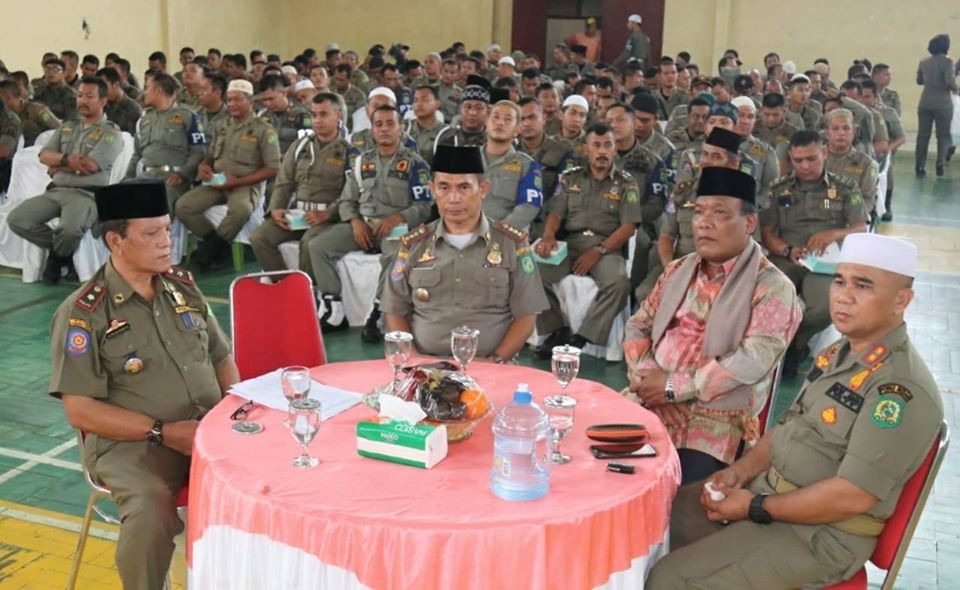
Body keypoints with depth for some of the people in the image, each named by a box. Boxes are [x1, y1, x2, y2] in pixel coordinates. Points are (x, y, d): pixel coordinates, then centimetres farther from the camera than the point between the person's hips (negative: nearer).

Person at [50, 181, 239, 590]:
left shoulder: (183, 287, 12)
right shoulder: (83, 313, -6)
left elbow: (222, 358, 20)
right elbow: (81, 411, -8)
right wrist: (163, 432, -15)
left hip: (211, 429, 5)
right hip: (131, 442, -4)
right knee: (150, 513, -35)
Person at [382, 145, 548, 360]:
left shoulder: (512, 243, 6)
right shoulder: (413, 244, 11)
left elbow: (525, 317, 4)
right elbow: (396, 312, 13)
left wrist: (495, 361, -8)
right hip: (425, 366, 1)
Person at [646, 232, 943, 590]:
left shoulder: (903, 390, -22)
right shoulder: (836, 353, 8)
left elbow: (851, 497, -25)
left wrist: (756, 508, -17)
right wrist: (741, 471, -1)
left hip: (821, 534, -9)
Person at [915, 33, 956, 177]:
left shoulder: (923, 63, 6)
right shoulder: (947, 62, -10)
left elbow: (919, 81, 16)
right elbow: (950, 81, -20)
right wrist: (955, 89, -2)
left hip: (925, 103, 4)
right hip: (943, 103, -4)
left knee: (923, 135, 8)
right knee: (943, 134, 7)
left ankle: (920, 167, 6)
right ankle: (940, 163, -5)